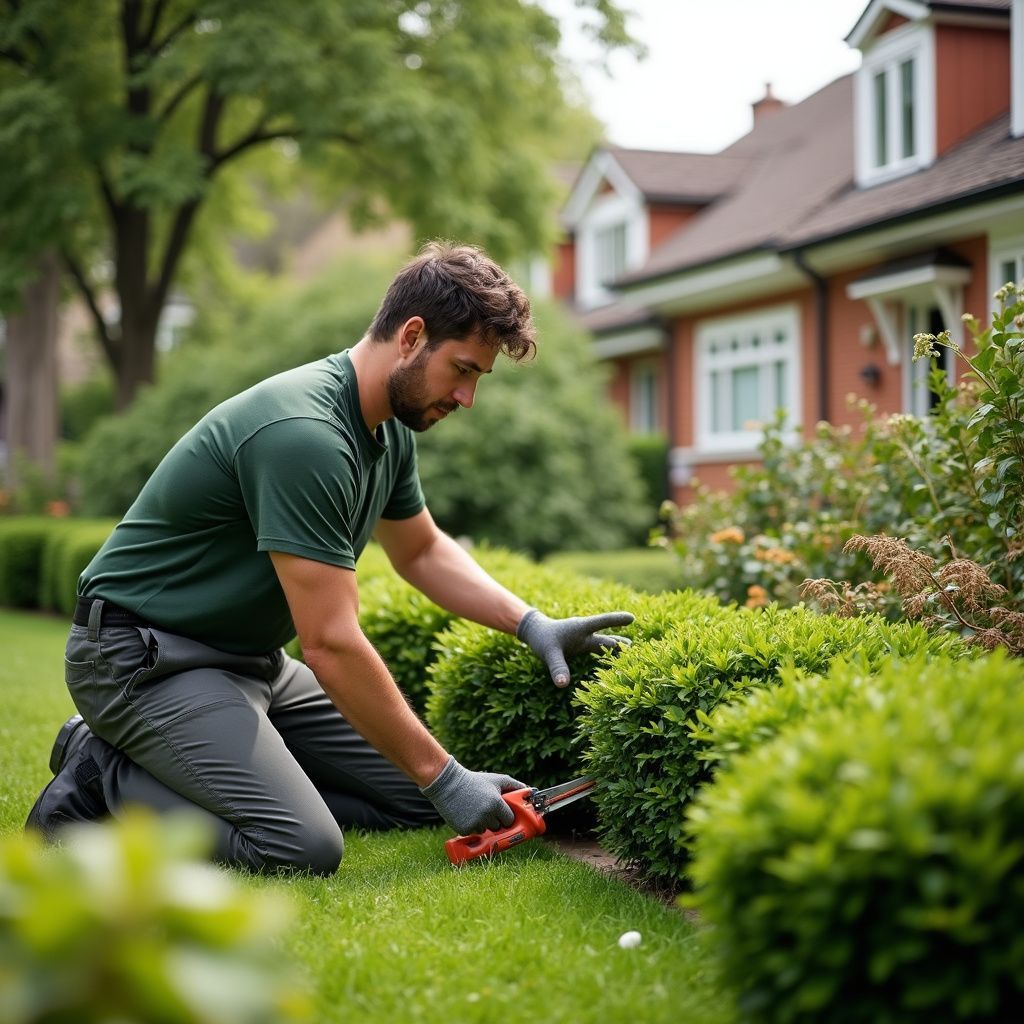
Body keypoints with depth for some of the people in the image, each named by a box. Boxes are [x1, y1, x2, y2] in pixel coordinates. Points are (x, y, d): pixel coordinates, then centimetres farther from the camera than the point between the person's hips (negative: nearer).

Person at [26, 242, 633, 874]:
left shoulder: (390, 429, 4)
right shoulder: (305, 434, -28)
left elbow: (422, 551, 22)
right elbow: (330, 642, -28)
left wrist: (530, 624, 7)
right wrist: (443, 775, -21)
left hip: (253, 658, 10)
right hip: (147, 656, -10)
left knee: (411, 798, 5)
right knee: (303, 847, -27)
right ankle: (104, 778, -3)